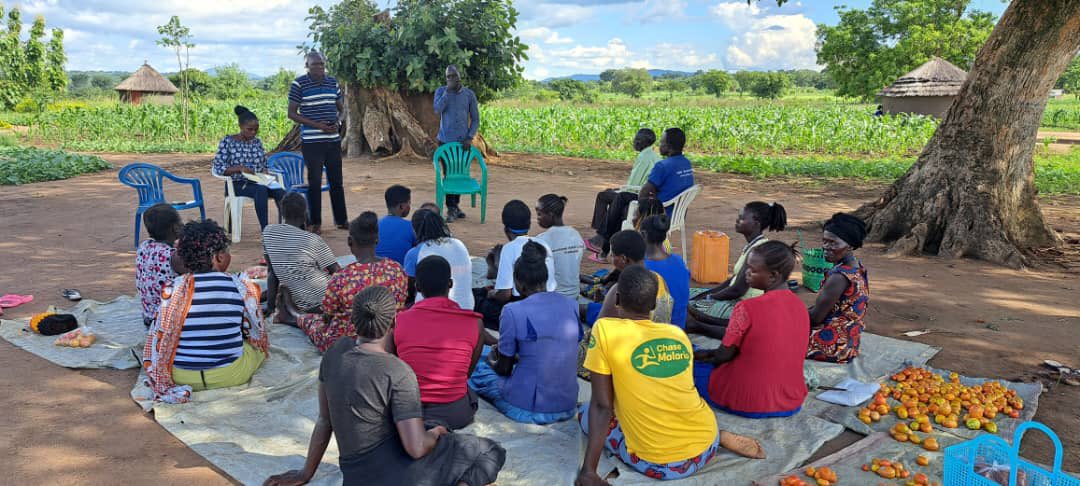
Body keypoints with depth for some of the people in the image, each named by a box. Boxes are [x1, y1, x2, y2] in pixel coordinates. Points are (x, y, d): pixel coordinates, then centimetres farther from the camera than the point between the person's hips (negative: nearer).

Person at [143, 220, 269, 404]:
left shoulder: (172, 289, -9)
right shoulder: (240, 287, -12)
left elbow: (158, 338, -4)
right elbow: (257, 334, 0)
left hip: (180, 375, 0)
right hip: (229, 375, 0)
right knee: (259, 343, 27)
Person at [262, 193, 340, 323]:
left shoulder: (268, 232, -5)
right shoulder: (313, 240, -18)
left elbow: (271, 271, 3)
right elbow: (338, 273, -11)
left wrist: (270, 305, 10)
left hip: (299, 304, 8)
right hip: (323, 301, -8)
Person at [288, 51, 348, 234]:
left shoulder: (332, 82, 9)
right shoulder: (298, 85, -5)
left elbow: (341, 108, 19)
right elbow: (292, 113, -5)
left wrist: (338, 122, -3)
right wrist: (317, 125, -15)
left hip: (333, 140, 4)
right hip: (311, 142, -4)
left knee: (336, 181, 11)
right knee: (315, 182, 1)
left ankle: (341, 220, 21)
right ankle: (315, 223, 11)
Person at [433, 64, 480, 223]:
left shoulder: (469, 94, 2)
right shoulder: (441, 91, 0)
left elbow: (475, 119, 5)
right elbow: (437, 110, -18)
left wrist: (470, 137, -7)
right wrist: (449, 90, -19)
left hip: (463, 141, 2)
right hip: (446, 140, -2)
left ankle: (456, 205, 22)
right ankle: (451, 209, 2)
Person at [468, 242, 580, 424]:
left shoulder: (513, 312, -14)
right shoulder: (571, 305, 2)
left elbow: (504, 368, -2)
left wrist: (492, 361, 20)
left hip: (528, 409, -5)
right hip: (568, 409, 5)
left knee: (477, 369, 17)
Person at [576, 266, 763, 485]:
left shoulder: (604, 329, -9)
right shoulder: (678, 333, 6)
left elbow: (601, 405, -12)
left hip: (658, 464, -5)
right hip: (706, 448, 5)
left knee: (586, 412, 16)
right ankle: (722, 438, 9)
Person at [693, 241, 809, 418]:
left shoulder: (747, 308, -22)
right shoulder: (800, 306, -1)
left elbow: (724, 355, -12)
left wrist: (708, 355, 11)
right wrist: (713, 354, 10)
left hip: (747, 404, -7)